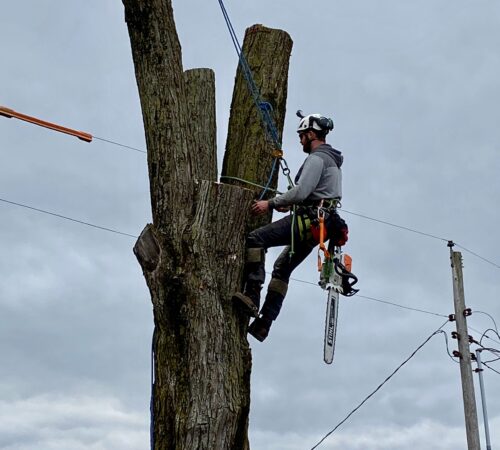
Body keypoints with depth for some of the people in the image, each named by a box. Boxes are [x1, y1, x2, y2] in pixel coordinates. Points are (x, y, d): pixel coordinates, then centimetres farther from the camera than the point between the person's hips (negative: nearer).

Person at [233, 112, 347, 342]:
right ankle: (264, 323, 12)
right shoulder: (333, 160, 25)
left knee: (255, 238, -16)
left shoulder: (317, 158, -9)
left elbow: (301, 191, -21)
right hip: (323, 224, 11)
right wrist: (290, 204, 24)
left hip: (309, 220, -11)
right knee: (282, 267, 14)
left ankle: (252, 295, -23)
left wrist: (270, 203, -12)